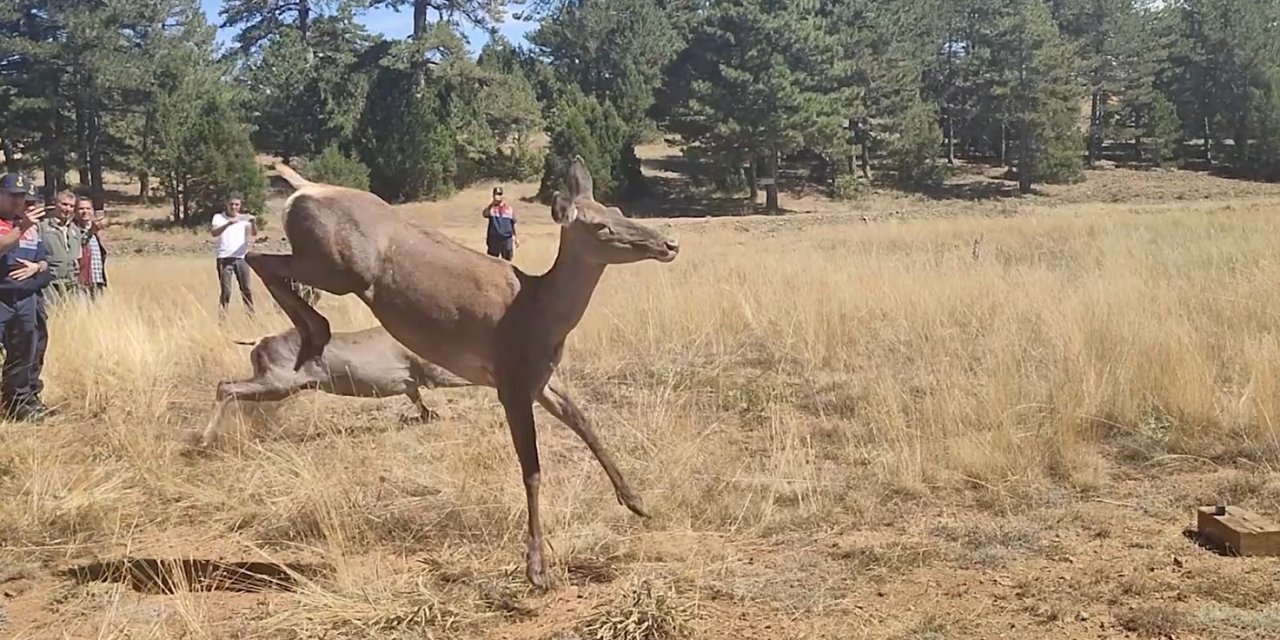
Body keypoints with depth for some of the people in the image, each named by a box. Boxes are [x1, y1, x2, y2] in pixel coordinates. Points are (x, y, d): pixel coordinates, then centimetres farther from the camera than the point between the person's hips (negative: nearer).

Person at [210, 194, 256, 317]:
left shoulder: (244, 218, 9)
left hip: (241, 258, 3)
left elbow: (254, 234, -2)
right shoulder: (219, 217, 2)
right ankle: (222, 315, 0)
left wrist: (253, 222, -22)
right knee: (226, 290, -4)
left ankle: (251, 313, 7)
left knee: (246, 289, 3)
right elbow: (213, 233, -14)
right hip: (225, 258, -2)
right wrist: (228, 223, -29)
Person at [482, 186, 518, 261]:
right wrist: (492, 203, -39)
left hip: (507, 239, 2)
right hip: (494, 239, -2)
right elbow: (485, 214, -27)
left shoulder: (509, 208, 4)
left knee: (506, 261, 11)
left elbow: (513, 224, 12)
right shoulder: (491, 208, -3)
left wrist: (515, 238, 14)